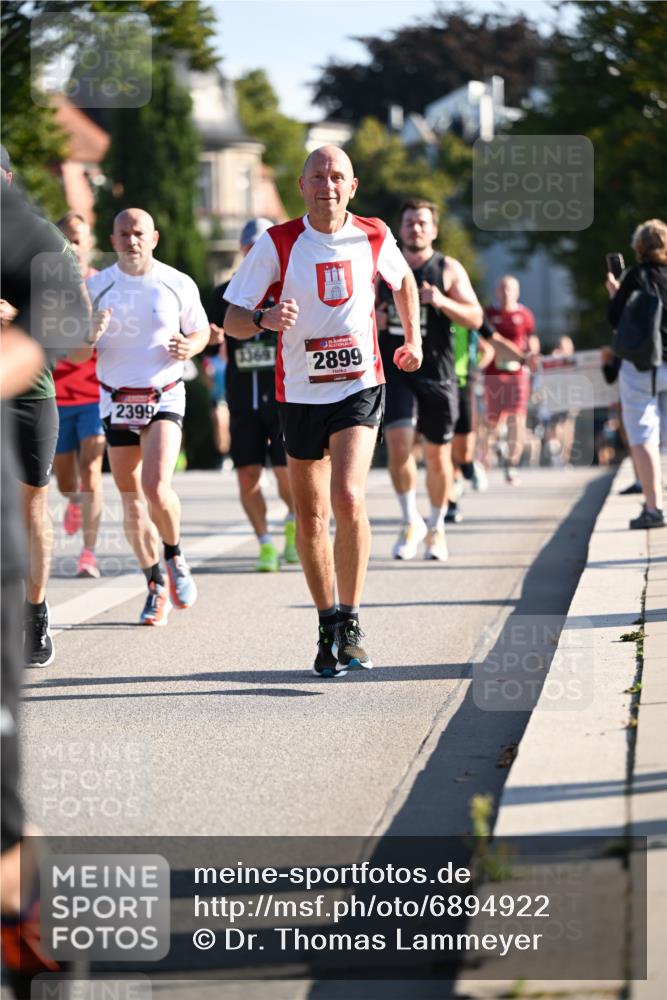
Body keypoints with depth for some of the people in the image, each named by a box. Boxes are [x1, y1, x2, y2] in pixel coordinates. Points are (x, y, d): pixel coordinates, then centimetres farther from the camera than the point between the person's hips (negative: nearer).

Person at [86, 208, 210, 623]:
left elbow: (200, 330, 12)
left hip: (164, 397, -2)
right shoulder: (96, 286, 1)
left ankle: (175, 557, 9)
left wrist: (190, 346, -11)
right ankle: (157, 588, 18)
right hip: (116, 400, 2)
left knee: (157, 488, -20)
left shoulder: (178, 284, -1)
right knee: (132, 500, 5)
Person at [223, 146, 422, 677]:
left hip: (360, 387, -1)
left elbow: (403, 279, 22)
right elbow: (232, 319, -7)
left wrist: (414, 339, 22)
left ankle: (351, 624, -11)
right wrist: (265, 319, -27)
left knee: (349, 499, -20)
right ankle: (328, 627, 24)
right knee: (311, 515, 8)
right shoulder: (277, 244, -7)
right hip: (301, 393, 1)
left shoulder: (374, 237, -1)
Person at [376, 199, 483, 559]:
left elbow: (475, 318, -4)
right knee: (398, 444, -17)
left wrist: (442, 302, -21)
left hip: (437, 373, -1)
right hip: (394, 370, 1)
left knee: (437, 456, 7)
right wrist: (372, 320, -5)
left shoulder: (449, 270, 2)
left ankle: (436, 527, 24)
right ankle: (410, 522, -1)